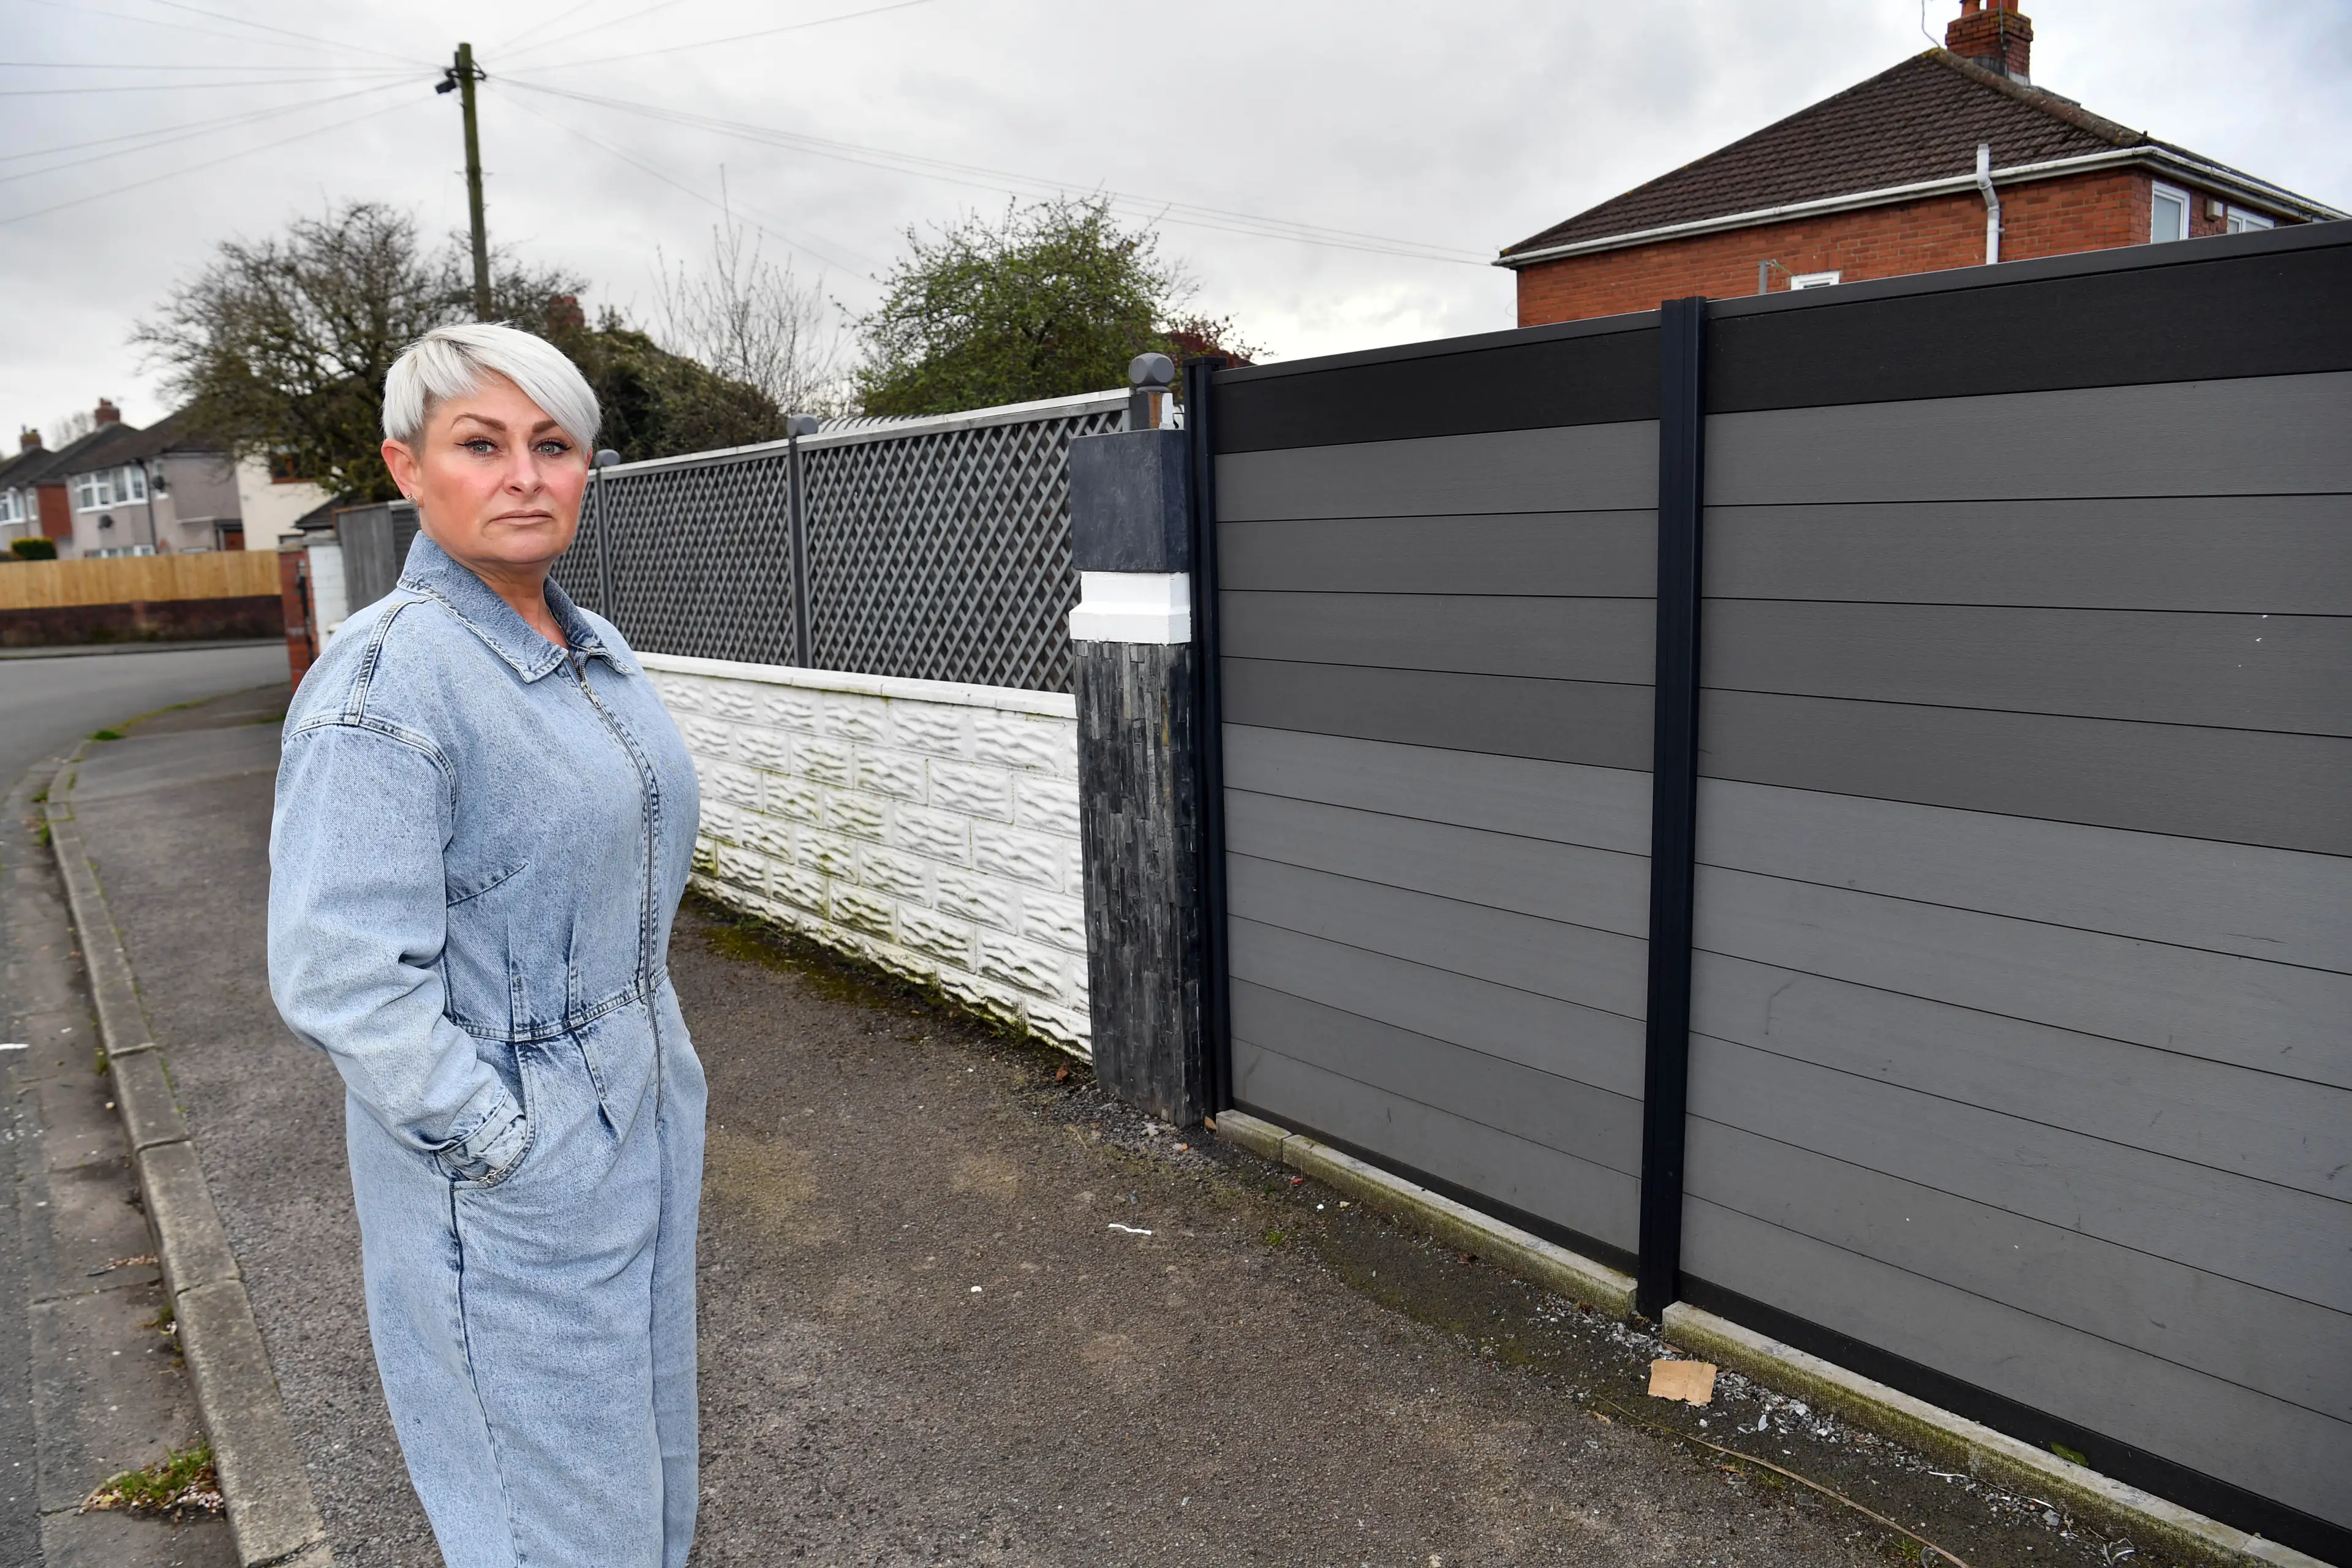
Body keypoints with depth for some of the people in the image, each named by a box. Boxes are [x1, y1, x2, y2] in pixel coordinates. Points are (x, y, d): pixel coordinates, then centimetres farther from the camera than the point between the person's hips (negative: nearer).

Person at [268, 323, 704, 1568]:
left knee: (643, 1443, 24)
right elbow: (342, 979, -24)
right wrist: (499, 1139, -19)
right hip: (511, 1178, -7)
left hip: (643, 1123, 8)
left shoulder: (597, 652, 5)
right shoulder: (384, 679, -21)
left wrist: (660, 1071, 14)